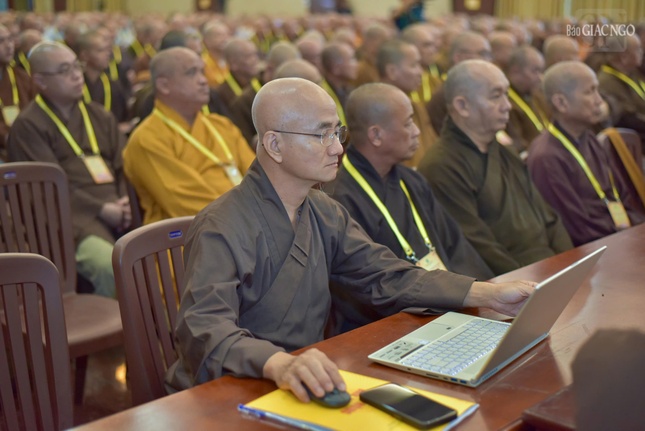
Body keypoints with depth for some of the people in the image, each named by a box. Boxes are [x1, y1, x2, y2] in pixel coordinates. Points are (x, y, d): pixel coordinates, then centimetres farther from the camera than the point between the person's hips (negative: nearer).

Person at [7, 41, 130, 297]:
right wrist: (102, 210, -13)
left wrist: (126, 203, -2)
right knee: (113, 269, -35)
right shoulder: (28, 126, 4)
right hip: (75, 216, -5)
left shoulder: (100, 116, 24)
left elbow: (124, 166, 18)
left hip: (118, 210, 6)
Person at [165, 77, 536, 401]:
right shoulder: (223, 228, -18)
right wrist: (280, 364, -51)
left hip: (306, 389, 8)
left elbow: (388, 278, 9)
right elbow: (205, 330, -31)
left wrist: (490, 294, -1)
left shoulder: (324, 213, 9)